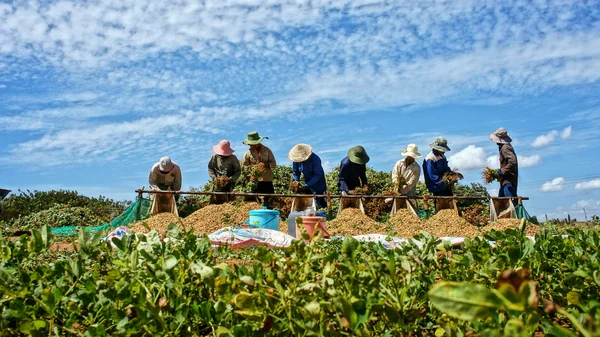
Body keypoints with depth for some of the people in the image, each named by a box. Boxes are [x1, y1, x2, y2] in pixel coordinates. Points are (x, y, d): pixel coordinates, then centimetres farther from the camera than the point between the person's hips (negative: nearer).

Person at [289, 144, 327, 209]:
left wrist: (307, 186, -36)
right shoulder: (296, 160, -17)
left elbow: (318, 175, -29)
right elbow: (295, 172, -4)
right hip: (307, 183, 5)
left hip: (318, 184, -5)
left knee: (321, 205, 0)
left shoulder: (315, 159, -32)